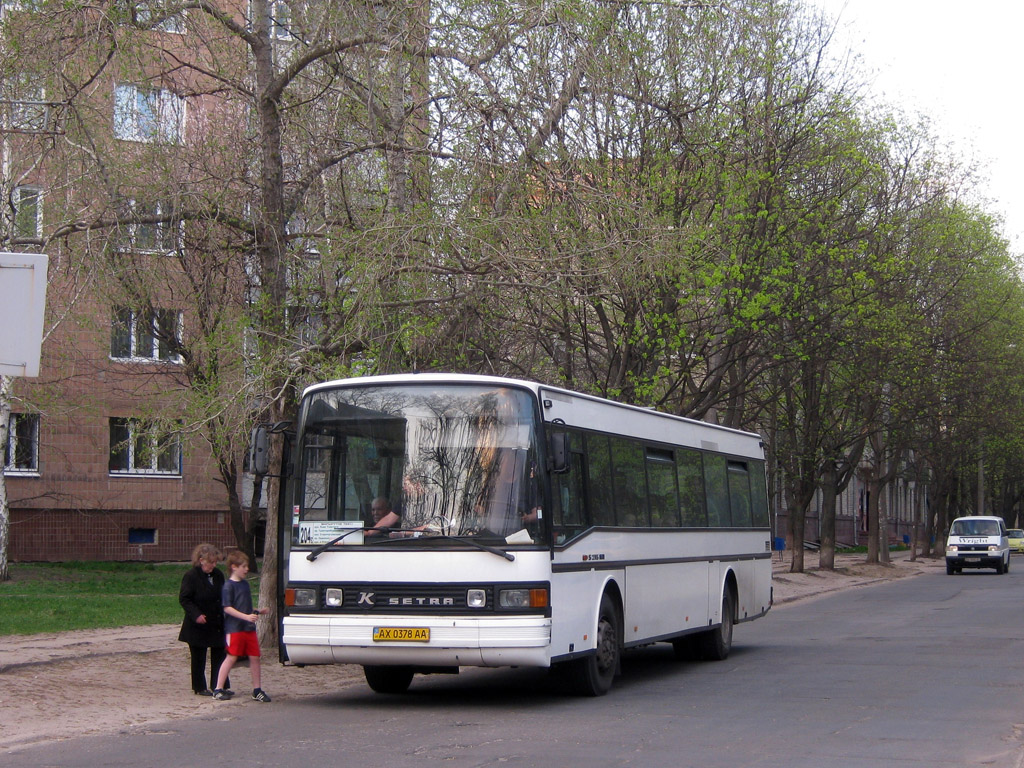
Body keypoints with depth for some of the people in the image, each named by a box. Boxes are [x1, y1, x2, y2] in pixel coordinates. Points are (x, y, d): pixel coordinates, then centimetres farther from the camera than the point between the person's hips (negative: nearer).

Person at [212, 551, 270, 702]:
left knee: (255, 657, 5)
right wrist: (246, 617, -22)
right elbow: (227, 608, -16)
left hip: (249, 628, 7)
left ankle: (257, 690, 11)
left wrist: (258, 611, 9)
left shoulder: (245, 584, 16)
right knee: (231, 657, -4)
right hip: (235, 628, -7)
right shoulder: (229, 586, -9)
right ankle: (218, 689, 4)